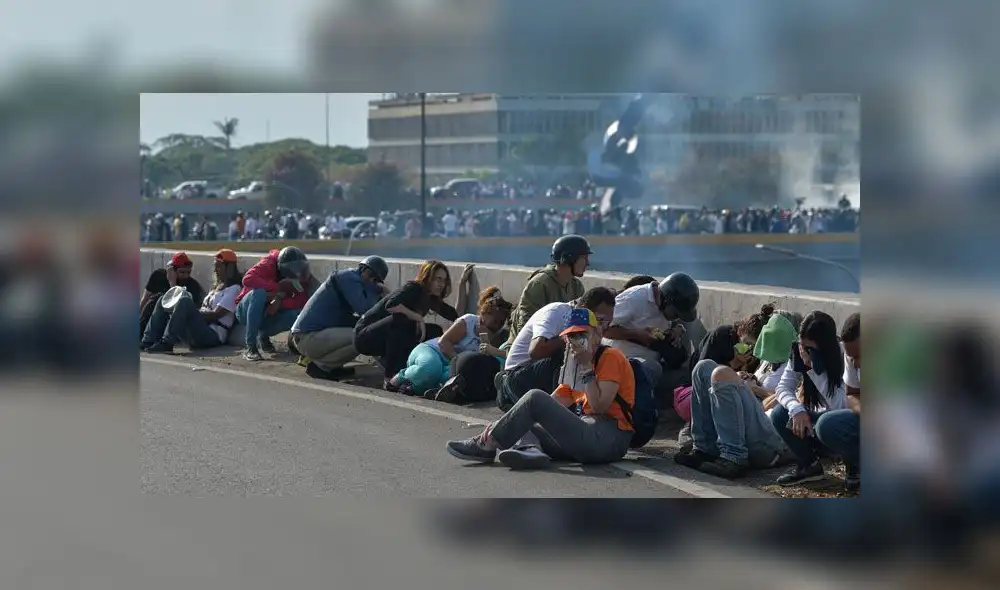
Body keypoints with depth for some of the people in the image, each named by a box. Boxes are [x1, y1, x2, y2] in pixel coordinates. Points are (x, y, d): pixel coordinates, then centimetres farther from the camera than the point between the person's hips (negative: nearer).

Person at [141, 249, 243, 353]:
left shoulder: (234, 289, -3)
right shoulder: (218, 287, 27)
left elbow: (215, 314, -12)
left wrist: (193, 312, -8)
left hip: (213, 335, -9)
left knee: (184, 302, -30)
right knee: (163, 302, 6)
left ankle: (166, 343, -34)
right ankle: (148, 342, -7)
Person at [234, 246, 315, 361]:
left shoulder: (301, 276, -8)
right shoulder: (270, 264, -21)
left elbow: (303, 301, -18)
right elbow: (248, 279, -38)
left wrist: (280, 301, -35)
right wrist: (278, 288, -40)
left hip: (268, 316, 4)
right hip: (246, 311, -4)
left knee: (296, 315, -25)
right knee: (259, 292, -36)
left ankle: (263, 336, 4)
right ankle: (250, 347, -31)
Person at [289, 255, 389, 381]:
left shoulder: (350, 277, 21)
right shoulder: (349, 277, -9)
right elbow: (363, 309, -20)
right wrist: (376, 291, -3)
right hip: (309, 338, -10)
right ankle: (320, 366, -9)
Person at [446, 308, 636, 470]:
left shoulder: (611, 357, -1)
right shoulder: (576, 366, 25)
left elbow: (599, 406, -13)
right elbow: (552, 403, 14)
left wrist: (586, 368, -9)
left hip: (608, 437, -9)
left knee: (536, 397, -17)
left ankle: (486, 445, -9)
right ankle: (531, 452, -29)